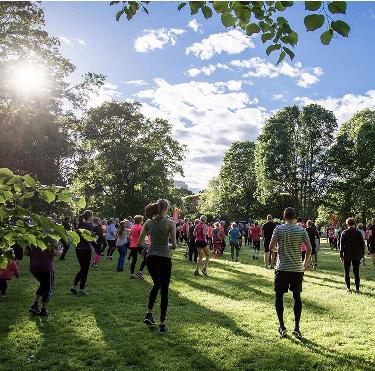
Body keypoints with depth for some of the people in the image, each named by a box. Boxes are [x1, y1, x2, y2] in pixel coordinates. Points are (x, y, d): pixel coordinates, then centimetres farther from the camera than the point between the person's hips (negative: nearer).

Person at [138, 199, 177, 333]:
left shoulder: (148, 222, 2)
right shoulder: (170, 223, -9)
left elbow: (139, 243, 1)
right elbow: (174, 245, -11)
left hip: (151, 257, 4)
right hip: (164, 258, -4)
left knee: (156, 285, 27)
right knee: (164, 290, 7)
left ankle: (149, 314, 21)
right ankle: (162, 324, 11)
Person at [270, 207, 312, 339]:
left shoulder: (279, 229, -5)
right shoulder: (301, 230, 0)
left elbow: (271, 247, -10)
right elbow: (309, 248, -3)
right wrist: (305, 262, 12)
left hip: (282, 268, -2)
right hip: (297, 268, 2)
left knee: (279, 296, 8)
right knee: (297, 296, 10)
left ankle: (282, 327, 8)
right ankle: (296, 327, 11)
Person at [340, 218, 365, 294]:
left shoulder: (344, 233, -8)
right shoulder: (359, 233, -3)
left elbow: (342, 245, -8)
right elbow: (362, 245, 1)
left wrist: (341, 255, -2)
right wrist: (362, 255, 8)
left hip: (347, 256, -2)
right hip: (356, 256, 2)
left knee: (347, 272, 9)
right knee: (356, 273, 8)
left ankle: (348, 288, 10)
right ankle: (357, 289, 8)